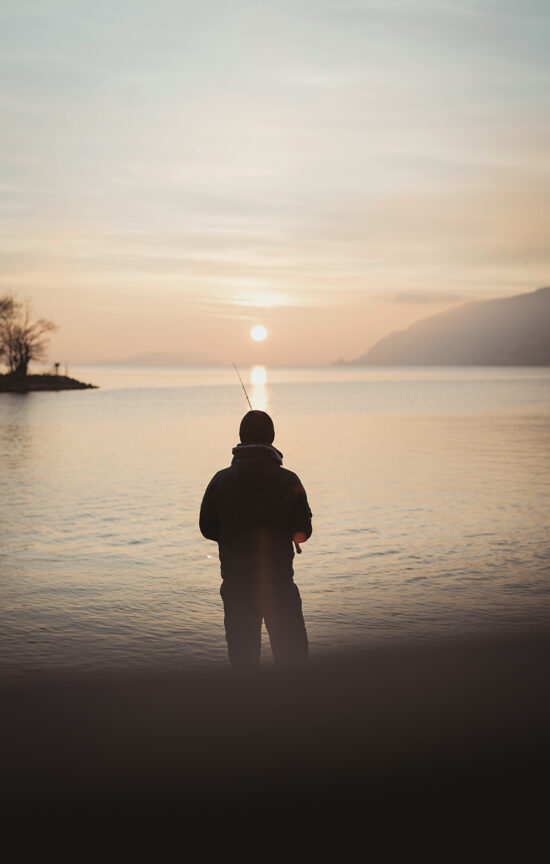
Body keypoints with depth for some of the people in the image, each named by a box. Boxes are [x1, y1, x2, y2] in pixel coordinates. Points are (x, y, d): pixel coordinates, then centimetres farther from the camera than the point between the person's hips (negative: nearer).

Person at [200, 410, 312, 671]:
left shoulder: (221, 481, -4)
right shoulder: (289, 481, -8)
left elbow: (207, 529, 3)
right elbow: (303, 532, -3)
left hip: (236, 583, 1)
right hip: (279, 581, -1)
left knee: (242, 654, 11)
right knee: (292, 651, 10)